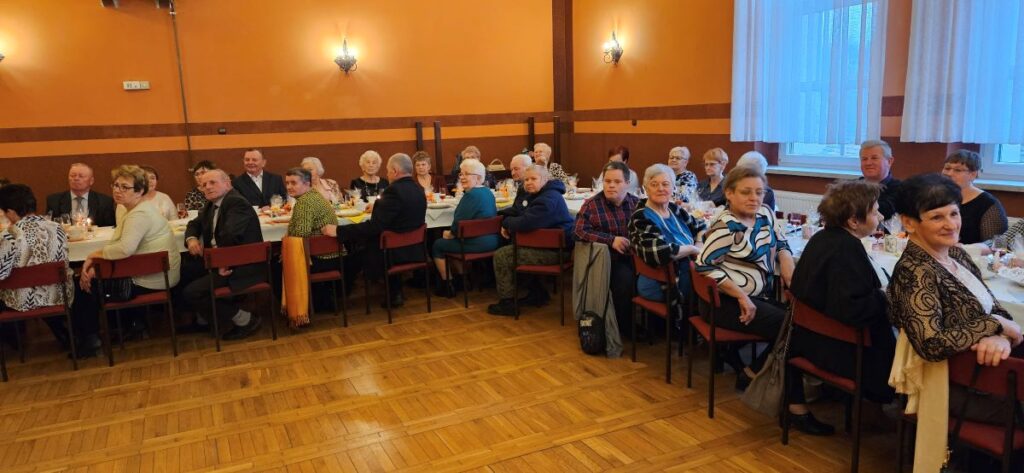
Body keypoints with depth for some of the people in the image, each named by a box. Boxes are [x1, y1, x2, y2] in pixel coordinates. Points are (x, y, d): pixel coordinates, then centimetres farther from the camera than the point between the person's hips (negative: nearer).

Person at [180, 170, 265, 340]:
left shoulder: (237, 203, -19)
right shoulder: (211, 204, 12)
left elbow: (229, 235, -33)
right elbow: (195, 224, 24)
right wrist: (191, 239, 1)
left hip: (242, 266, -10)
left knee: (190, 293, -15)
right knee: (184, 270, 16)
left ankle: (246, 319, -4)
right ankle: (203, 320, 29)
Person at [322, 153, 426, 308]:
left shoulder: (394, 191, -21)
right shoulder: (418, 190, 4)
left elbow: (374, 226, -25)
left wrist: (338, 231, -23)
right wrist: (379, 207, 25)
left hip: (395, 251, -8)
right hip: (413, 249, 8)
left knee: (355, 254, 13)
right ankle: (395, 293, 22)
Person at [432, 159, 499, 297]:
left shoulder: (471, 195, -18)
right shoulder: (488, 192, 11)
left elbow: (459, 222, -21)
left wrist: (450, 233, 0)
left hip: (477, 244, -10)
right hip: (491, 241, 10)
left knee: (438, 245, 8)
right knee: (447, 239, 30)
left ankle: (445, 285, 17)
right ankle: (461, 278, 33)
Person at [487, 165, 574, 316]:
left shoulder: (548, 200, -21)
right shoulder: (540, 195, 15)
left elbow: (525, 223, -31)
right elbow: (524, 217, 20)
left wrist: (506, 223, -10)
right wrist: (509, 225, -3)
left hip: (554, 251, -11)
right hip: (549, 244, 11)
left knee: (501, 256, -10)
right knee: (509, 248, 28)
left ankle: (507, 302, 0)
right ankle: (537, 293, 25)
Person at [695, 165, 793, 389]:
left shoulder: (765, 213, 5)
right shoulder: (726, 228, -19)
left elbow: (781, 245, 16)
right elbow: (704, 265, -24)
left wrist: (791, 279, -1)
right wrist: (742, 297, -23)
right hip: (727, 302, -8)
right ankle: (751, 375, 5)